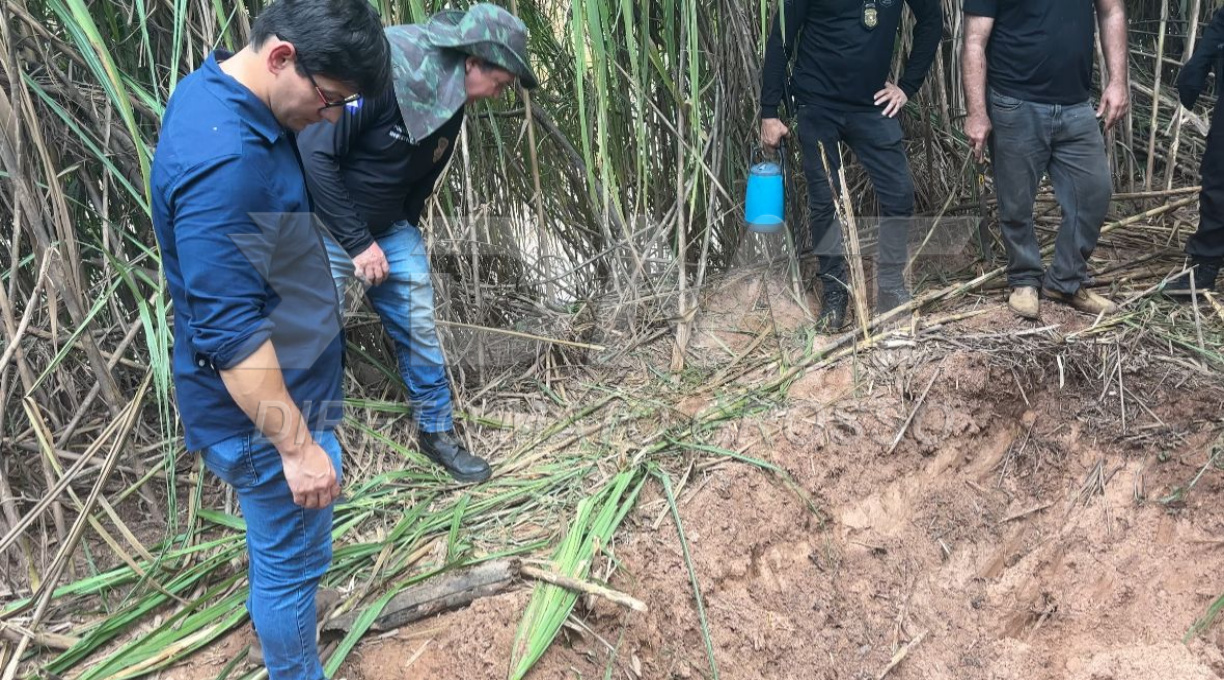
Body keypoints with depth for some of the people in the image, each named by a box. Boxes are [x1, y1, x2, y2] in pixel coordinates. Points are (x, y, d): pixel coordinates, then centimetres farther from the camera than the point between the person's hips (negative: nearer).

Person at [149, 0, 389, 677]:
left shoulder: (212, 88, 1)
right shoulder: (223, 165, -33)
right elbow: (230, 331, -31)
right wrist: (297, 445, -23)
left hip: (283, 385, 10)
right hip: (268, 411, -10)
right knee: (293, 563, 10)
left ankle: (271, 611, 55)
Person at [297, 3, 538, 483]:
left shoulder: (452, 104, -1)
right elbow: (315, 154, -28)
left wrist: (405, 239, 15)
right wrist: (358, 242, -25)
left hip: (391, 228, 7)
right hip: (328, 228, -7)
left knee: (419, 330, 9)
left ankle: (437, 432, 27)